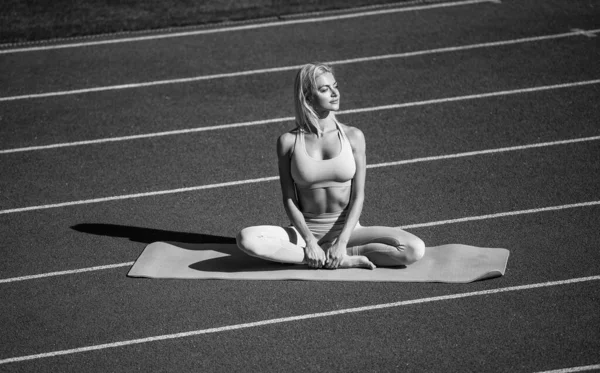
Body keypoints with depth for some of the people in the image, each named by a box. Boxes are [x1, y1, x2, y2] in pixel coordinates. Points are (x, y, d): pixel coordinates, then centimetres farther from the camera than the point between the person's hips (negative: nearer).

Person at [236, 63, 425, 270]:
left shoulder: (353, 137, -2)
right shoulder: (288, 141, -3)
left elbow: (358, 196, -4)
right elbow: (289, 200, -3)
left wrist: (342, 241, -17)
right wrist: (309, 240, -17)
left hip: (347, 229, 0)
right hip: (306, 229, 0)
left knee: (415, 249, -23)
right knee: (246, 239, -30)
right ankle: (344, 260, -24)